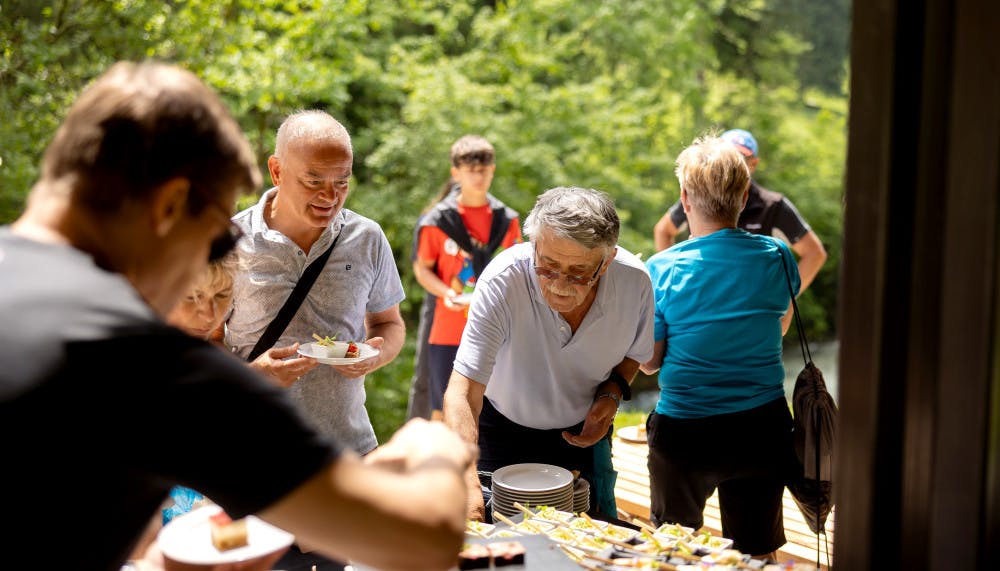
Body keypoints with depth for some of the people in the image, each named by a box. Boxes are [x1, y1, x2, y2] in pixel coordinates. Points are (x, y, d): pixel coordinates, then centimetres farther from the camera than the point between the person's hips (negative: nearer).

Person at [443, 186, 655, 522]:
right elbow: (461, 393, -37)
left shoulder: (634, 282, -23)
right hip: (504, 428, -2)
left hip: (583, 432, 2)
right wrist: (468, 482, -50)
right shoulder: (503, 280, -33)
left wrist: (613, 392, -19)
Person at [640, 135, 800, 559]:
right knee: (757, 554, 18)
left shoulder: (661, 269, -14)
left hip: (683, 432, -2)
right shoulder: (777, 256, -5)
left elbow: (649, 362, -6)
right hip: (762, 428, 2)